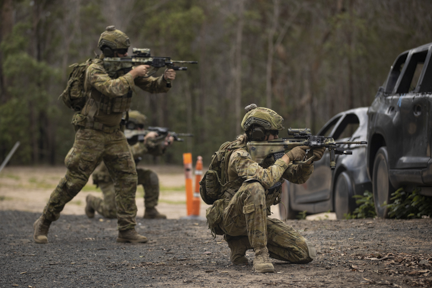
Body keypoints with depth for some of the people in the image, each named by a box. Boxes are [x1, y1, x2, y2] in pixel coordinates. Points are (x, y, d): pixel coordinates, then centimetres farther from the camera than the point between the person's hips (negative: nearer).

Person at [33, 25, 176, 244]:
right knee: (74, 181, -4)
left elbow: (151, 86, 6)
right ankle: (43, 223, 10)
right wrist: (133, 74, -26)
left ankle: (127, 230, 1)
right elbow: (113, 88, -37)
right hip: (91, 134, -7)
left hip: (114, 134, 7)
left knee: (128, 178, -3)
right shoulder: (95, 70, -17)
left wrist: (165, 79, -14)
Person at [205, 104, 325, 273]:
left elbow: (297, 177, 10)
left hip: (258, 219, 8)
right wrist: (288, 157, -23)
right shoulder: (239, 155, -18)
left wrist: (310, 160, -10)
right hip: (231, 219, -8)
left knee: (305, 254, -5)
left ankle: (243, 243, 8)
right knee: (254, 187, -39)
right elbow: (266, 179, -35)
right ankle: (260, 253, -34)